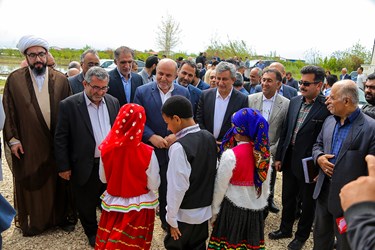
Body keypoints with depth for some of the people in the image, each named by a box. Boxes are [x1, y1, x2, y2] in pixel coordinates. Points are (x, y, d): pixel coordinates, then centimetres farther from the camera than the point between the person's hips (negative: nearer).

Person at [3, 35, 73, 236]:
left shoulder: (61, 79, 0)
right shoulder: (14, 79, -1)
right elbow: (9, 112, 0)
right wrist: (12, 139, -5)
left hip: (57, 143, 1)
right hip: (28, 145, -1)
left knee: (58, 182, 13)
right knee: (30, 184, 11)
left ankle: (60, 216, 32)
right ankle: (32, 221, 30)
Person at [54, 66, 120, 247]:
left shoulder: (113, 102, 2)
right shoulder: (69, 105, -12)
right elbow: (60, 138, -9)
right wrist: (63, 166, -8)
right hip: (85, 167, -3)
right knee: (87, 205, 16)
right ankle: (92, 233, 40)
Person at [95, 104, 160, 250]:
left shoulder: (107, 149, -15)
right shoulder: (147, 153, -23)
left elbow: (103, 178, 0)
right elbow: (154, 185, -14)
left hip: (112, 204, 2)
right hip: (139, 208, -2)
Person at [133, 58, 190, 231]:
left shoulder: (184, 93, 2)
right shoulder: (142, 92, -3)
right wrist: (152, 137, -17)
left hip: (175, 148, 1)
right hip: (149, 149, -1)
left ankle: (168, 222, 34)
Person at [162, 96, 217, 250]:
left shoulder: (179, 147, -25)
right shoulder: (210, 138, -4)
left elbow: (177, 187, -23)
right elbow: (213, 173, 6)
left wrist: (171, 218, -12)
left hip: (184, 214, -6)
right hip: (205, 210, 6)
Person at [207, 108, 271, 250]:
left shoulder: (230, 155, -21)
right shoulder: (265, 153, -6)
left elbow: (220, 188, -14)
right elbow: (266, 186, 5)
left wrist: (214, 211, 0)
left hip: (233, 208, -5)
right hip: (256, 209, 5)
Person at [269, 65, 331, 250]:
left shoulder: (327, 107, -17)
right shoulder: (294, 102, 3)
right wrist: (279, 157, 8)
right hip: (289, 159, 6)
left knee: (307, 202, 16)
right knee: (287, 198, 21)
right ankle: (285, 229, 43)